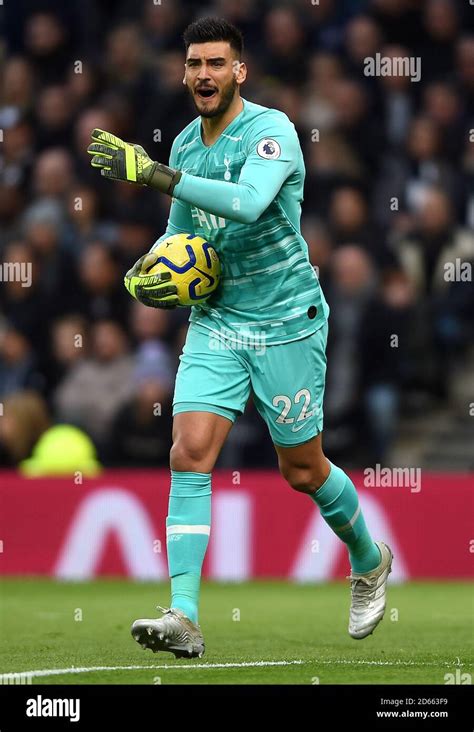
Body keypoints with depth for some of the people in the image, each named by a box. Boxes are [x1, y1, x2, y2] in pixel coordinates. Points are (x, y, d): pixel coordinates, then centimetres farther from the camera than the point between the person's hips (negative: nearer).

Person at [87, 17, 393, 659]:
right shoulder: (186, 144, 6)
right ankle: (183, 617, -18)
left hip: (287, 322, -5)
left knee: (302, 470, 7)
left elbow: (247, 202, -35)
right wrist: (151, 269, -1)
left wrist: (149, 172, -38)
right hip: (216, 323, 5)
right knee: (189, 454, -13)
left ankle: (369, 562, 36)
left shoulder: (271, 130, -15)